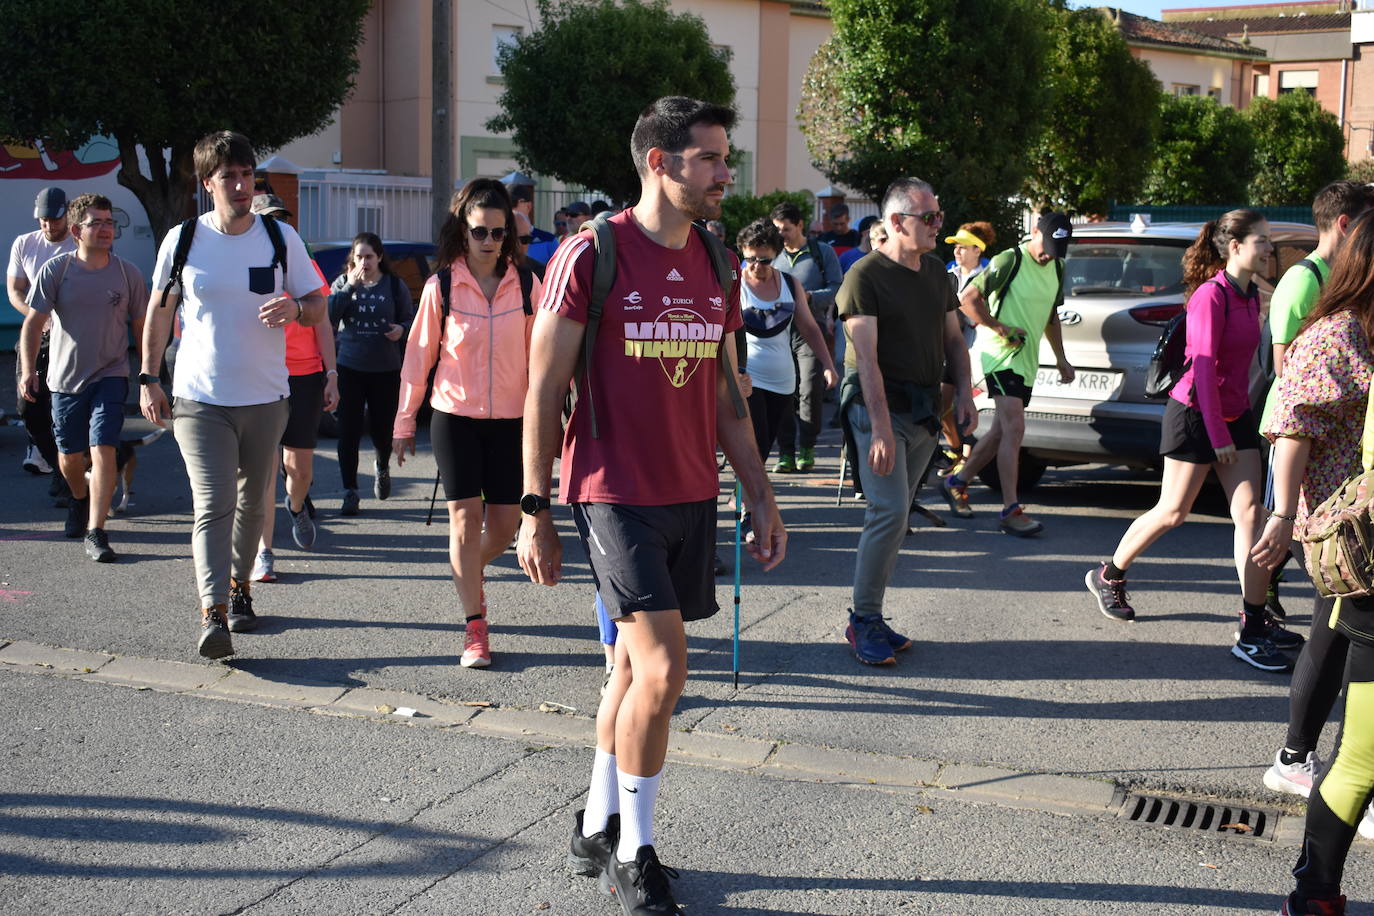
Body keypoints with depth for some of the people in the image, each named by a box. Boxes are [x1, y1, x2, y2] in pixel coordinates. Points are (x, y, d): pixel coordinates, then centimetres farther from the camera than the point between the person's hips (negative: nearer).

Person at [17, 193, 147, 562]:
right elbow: (33, 324, -4)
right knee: (69, 456, 14)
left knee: (103, 449, -15)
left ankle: (96, 533, -12)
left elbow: (141, 328, 8)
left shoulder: (128, 274, -2)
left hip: (111, 376, -1)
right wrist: (28, 371, -14)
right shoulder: (56, 270, -5)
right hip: (66, 378, 1)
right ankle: (79, 499, 47)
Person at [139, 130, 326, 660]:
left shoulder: (281, 238, 1)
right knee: (213, 505, -13)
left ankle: (240, 586, 33)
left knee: (252, 502, 14)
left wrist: (296, 307, -18)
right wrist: (149, 379, 6)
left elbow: (319, 307, 6)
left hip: (266, 398, 2)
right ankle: (212, 614, -17)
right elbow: (159, 309, 10)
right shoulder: (183, 240, 0)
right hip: (199, 398, -2)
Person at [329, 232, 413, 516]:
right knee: (348, 432, -2)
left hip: (386, 370, -1)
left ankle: (382, 467, 40)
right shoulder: (342, 283, 6)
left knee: (381, 429, 5)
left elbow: (410, 319, 6)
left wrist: (402, 330, -17)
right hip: (349, 368, 1)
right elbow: (328, 316, -7)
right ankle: (350, 492, 8)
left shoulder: (395, 285, 2)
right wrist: (349, 287, -14)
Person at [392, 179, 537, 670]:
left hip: (510, 420, 2)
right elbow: (418, 357, 4)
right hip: (454, 415, -1)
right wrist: (404, 422, 7)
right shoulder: (441, 287, -3)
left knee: (505, 523, 3)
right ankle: (475, 629, 3)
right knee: (465, 516, -5)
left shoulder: (526, 286, 0)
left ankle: (469, 572, 37)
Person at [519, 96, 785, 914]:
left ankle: (597, 829, 29)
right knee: (663, 671, -11)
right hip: (615, 494, -6)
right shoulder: (592, 256, -9)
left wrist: (761, 497, 12)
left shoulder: (716, 267, 9)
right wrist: (535, 512, -9)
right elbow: (544, 391, -7)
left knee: (637, 668, 13)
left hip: (693, 496, 6)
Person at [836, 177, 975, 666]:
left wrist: (964, 391, 2)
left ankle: (871, 617, 16)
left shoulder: (936, 272, 13)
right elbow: (866, 357, -18)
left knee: (895, 515, 8)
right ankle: (863, 621, -3)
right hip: (877, 405, -7)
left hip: (924, 409, 7)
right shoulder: (866, 275, -11)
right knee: (890, 512, -14)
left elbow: (953, 338, 19)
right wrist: (881, 427, -25)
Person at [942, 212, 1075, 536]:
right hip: (1001, 355, -8)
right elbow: (968, 298, -14)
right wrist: (1001, 328, -17)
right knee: (1014, 429, -16)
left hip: (1027, 360, 8)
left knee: (1001, 431, 12)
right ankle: (1011, 510, -15)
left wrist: (1060, 358, 21)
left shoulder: (1056, 269, 12)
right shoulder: (1010, 261, -12)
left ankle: (957, 482, 27)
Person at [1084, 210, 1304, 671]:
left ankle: (1254, 626, 0)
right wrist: (1218, 437, -19)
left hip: (1235, 415, 7)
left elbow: (1242, 360, 12)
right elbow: (1204, 367, -19)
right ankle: (1107, 577, 25)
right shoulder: (1212, 295, -17)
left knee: (1249, 512, -1)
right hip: (1195, 413, -7)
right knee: (1173, 512, 2)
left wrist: (1232, 427, 9)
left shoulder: (1251, 295, 8)